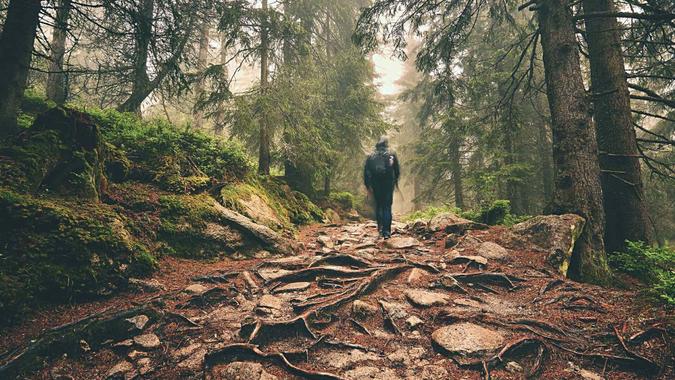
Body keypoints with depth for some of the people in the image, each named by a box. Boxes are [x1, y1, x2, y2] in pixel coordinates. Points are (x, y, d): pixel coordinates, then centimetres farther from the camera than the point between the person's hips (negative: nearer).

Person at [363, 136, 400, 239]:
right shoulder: (392, 155, 1)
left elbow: (366, 172, 1)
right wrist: (395, 181, 20)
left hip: (376, 185, 1)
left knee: (378, 206, 16)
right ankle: (386, 231, -5)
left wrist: (368, 186, 5)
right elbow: (397, 170, 4)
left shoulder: (371, 156, 4)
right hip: (388, 185, -1)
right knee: (387, 207, 1)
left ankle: (380, 228, 9)